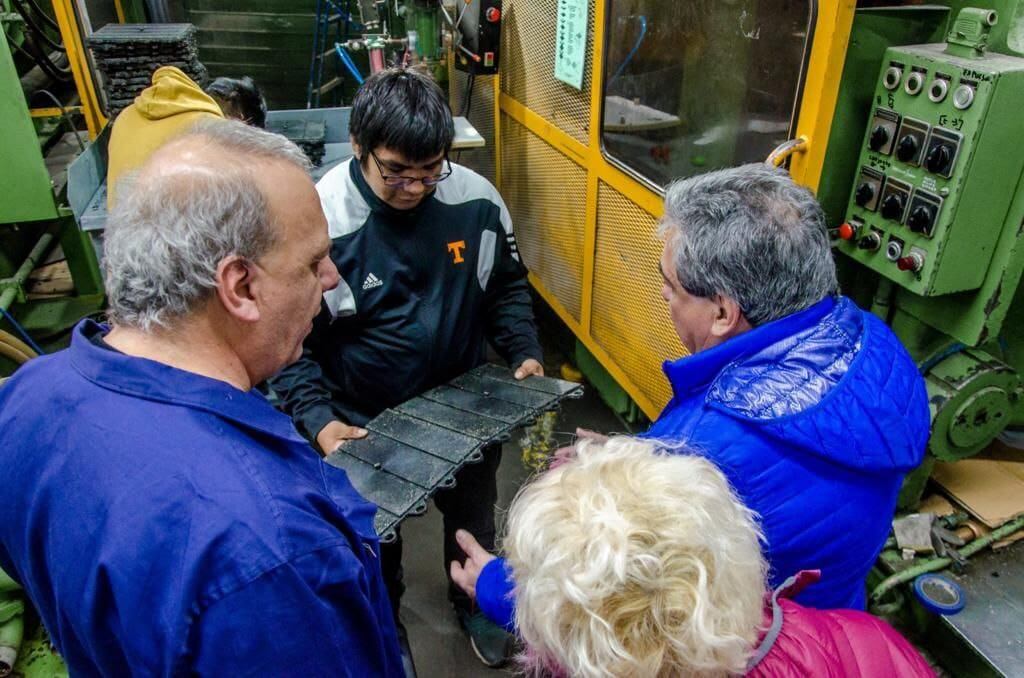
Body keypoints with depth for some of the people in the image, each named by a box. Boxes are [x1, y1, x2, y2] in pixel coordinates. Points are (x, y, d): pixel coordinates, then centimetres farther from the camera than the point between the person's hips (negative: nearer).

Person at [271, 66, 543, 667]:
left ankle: (475, 603, 59)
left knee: (474, 518, 27)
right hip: (365, 423, -2)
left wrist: (525, 353, -11)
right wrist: (317, 420, -28)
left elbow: (507, 286, 1)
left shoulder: (476, 198, -15)